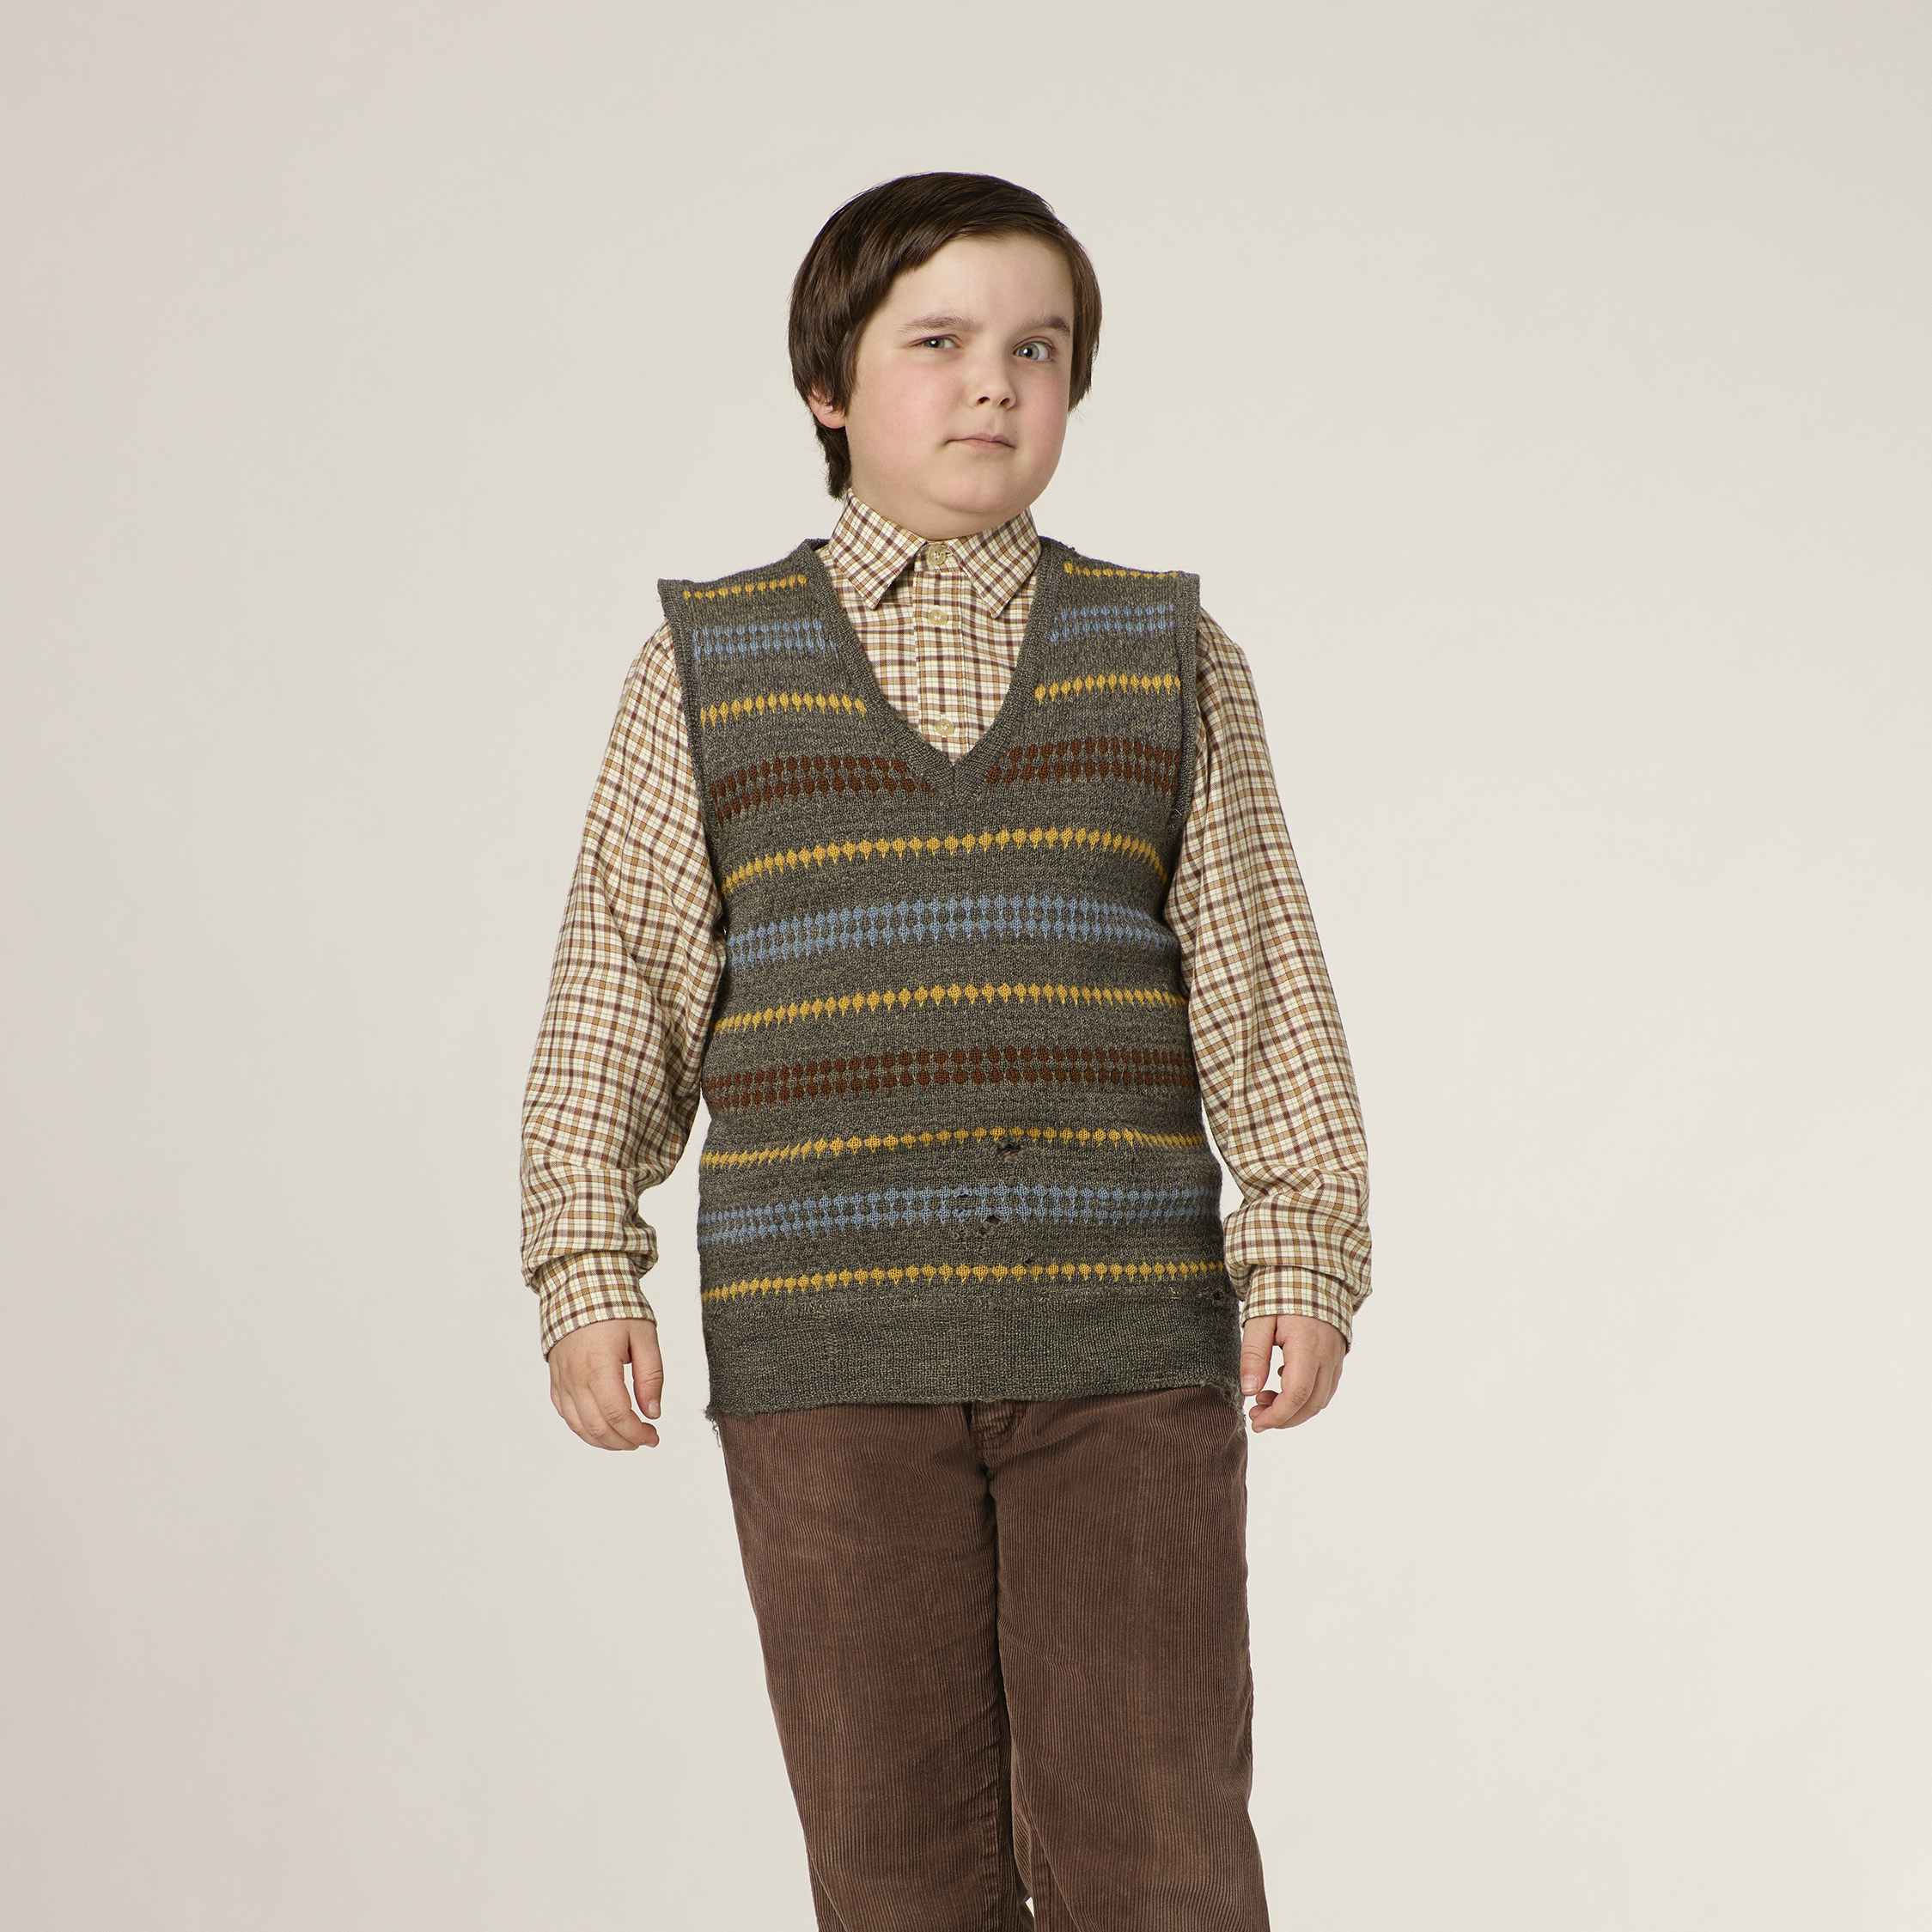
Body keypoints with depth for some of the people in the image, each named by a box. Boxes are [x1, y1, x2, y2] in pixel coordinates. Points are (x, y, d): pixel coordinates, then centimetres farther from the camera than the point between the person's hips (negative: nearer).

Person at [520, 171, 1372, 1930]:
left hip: (1124, 1349, 0)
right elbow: (620, 993, 6)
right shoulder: (707, 673, 7)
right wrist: (585, 1269, -2)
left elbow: (1264, 993, 7)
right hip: (828, 1357, 0)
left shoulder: (1170, 661, 9)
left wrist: (1304, 1253, -2)